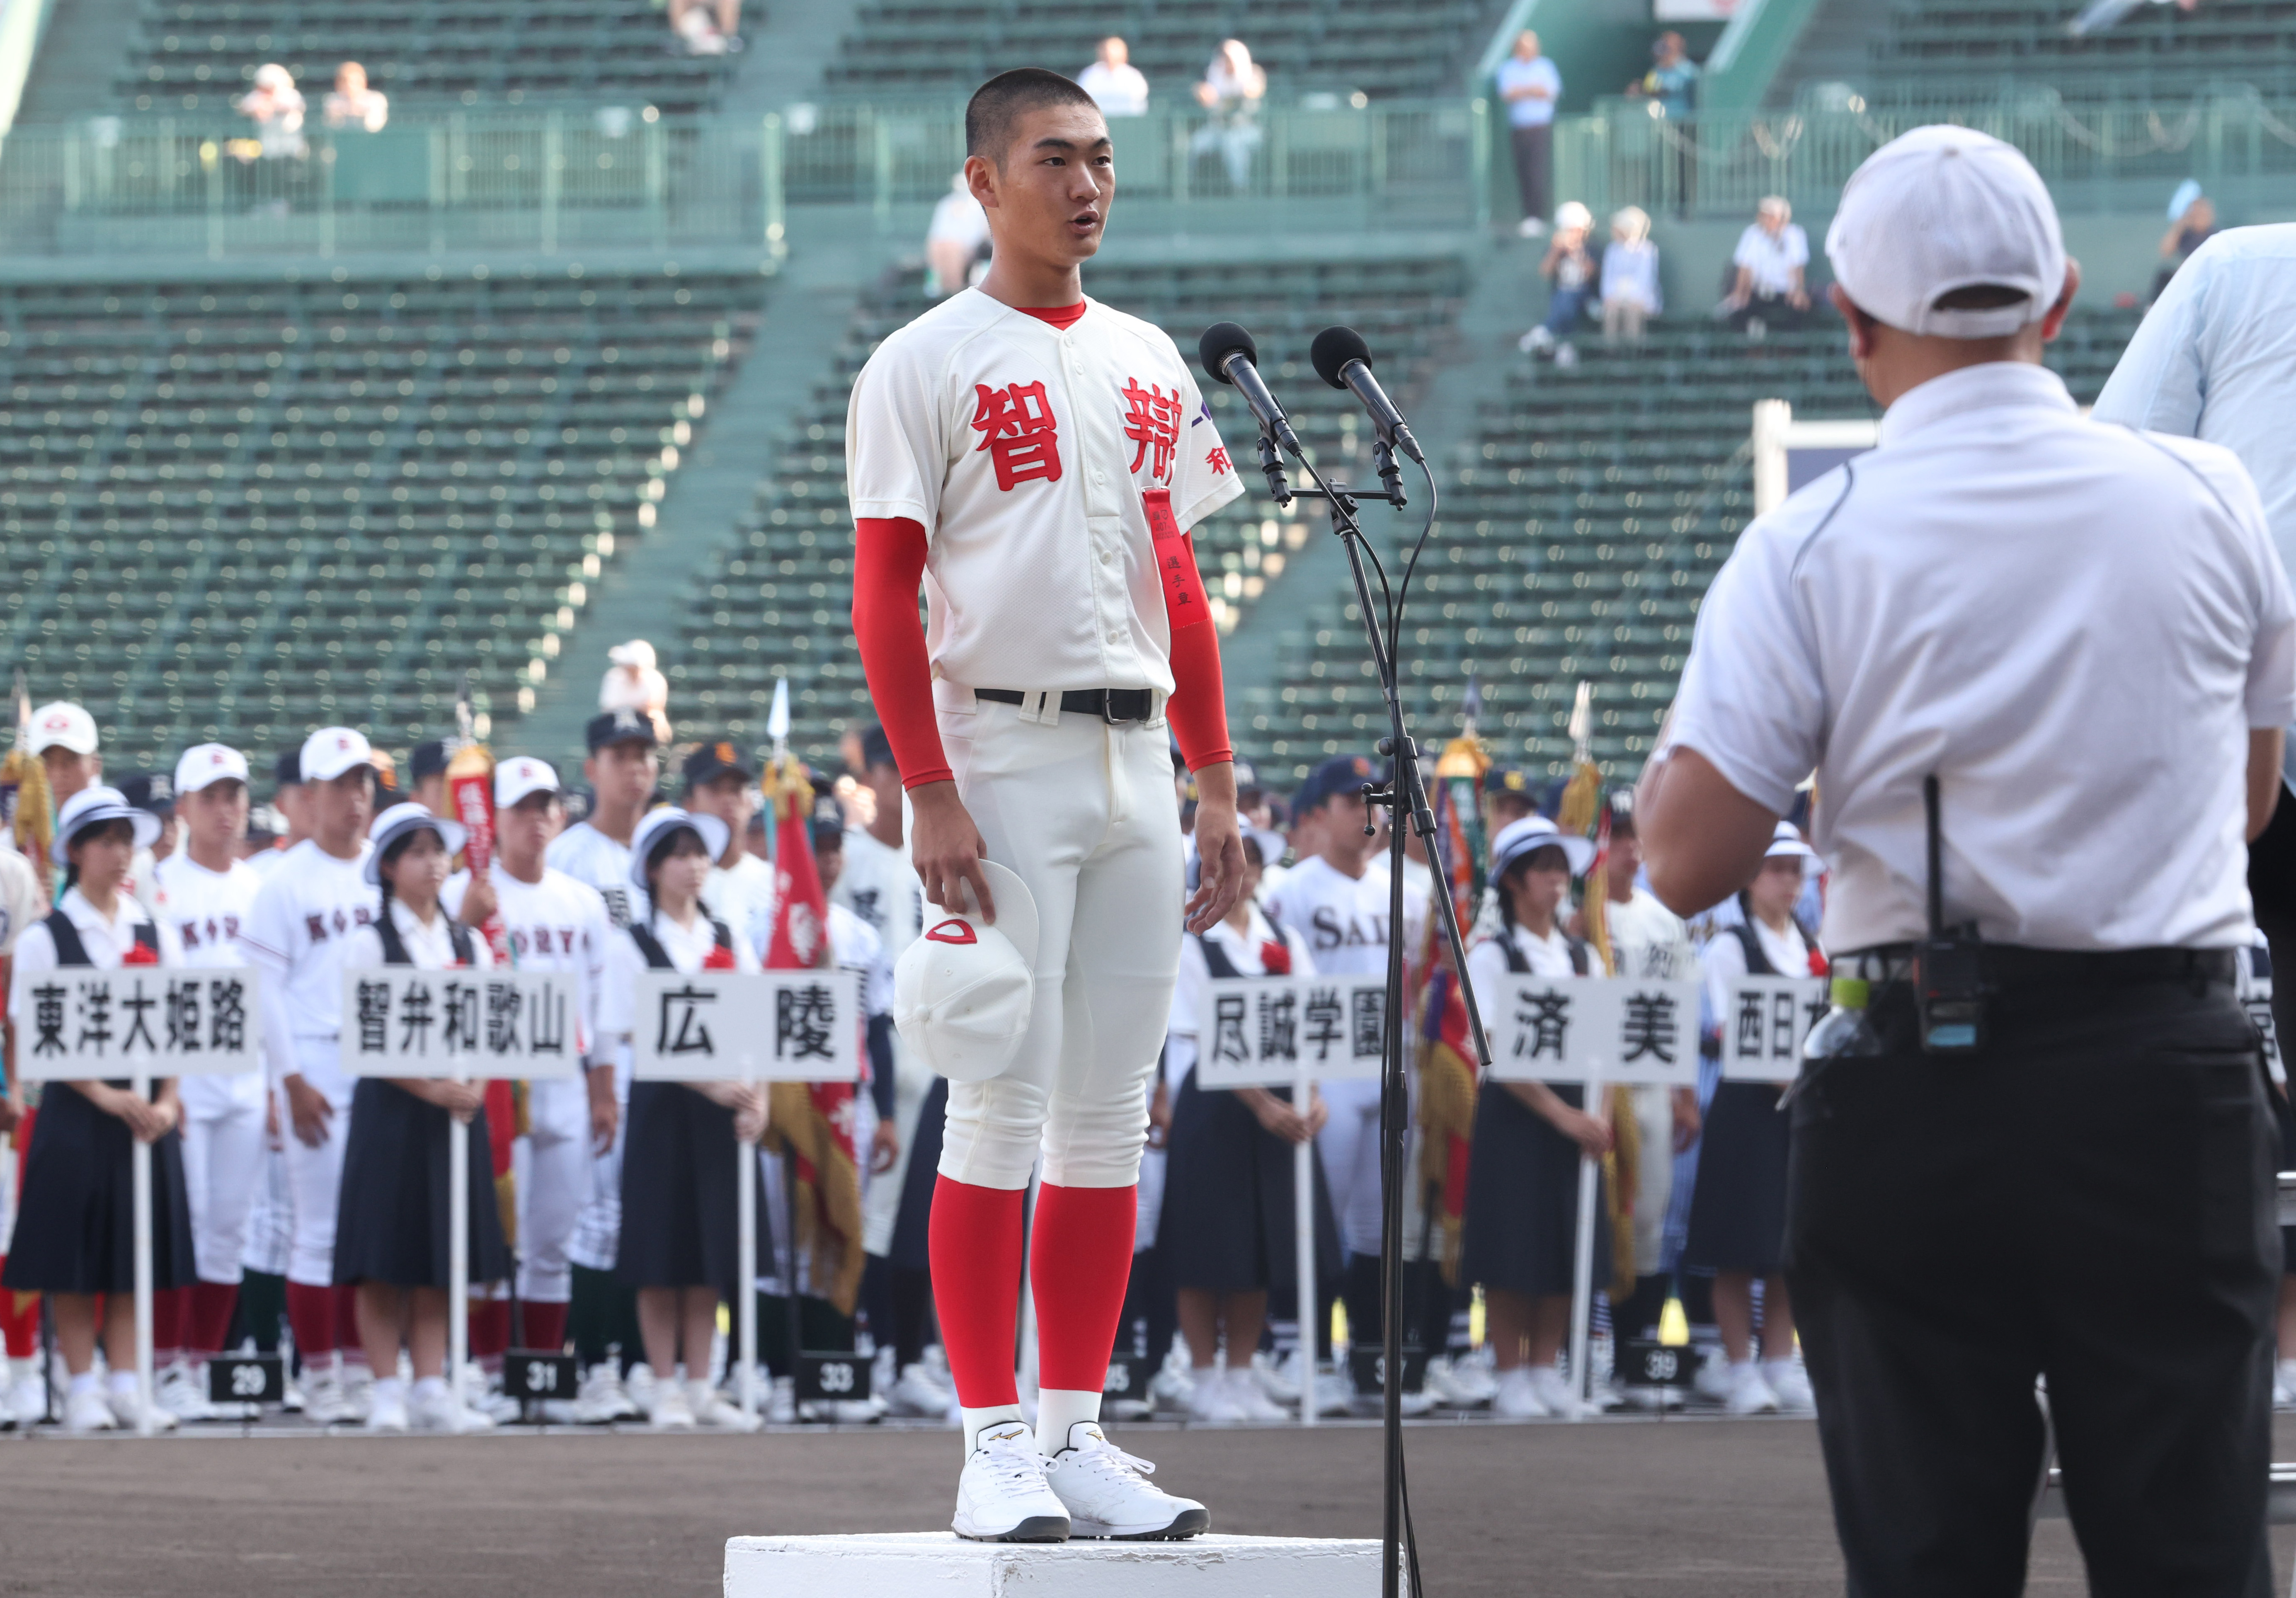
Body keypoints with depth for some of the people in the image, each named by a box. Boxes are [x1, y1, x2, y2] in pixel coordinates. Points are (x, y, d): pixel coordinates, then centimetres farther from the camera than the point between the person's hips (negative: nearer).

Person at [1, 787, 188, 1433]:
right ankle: (82, 1387, 4)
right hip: (74, 1114, -4)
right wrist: (105, 1096, -16)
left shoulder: (157, 937, 10)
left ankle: (125, 1382, 10)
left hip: (146, 1113, 4)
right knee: (74, 1257, -2)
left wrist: (167, 1101, -6)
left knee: (135, 1254, 5)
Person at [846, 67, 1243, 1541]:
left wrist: (1218, 785, 12)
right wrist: (931, 793, -16)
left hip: (1136, 762, 6)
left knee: (1112, 1115, 6)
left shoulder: (1150, 367, 15)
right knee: (1003, 1105, -7)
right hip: (1000, 760, -6)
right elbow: (886, 597, -7)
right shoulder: (926, 368, -4)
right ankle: (996, 1444, -5)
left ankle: (1080, 1434, 10)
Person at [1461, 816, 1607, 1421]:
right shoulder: (1492, 956, -5)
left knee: (1565, 1246, 5)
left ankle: (1546, 1372, 12)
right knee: (1513, 1252, -4)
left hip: (1573, 1111, 5)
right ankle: (1510, 1378, 3)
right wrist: (1560, 1114, -18)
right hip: (1514, 1113, -5)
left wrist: (1598, 1114, -5)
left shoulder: (1580, 956, 12)